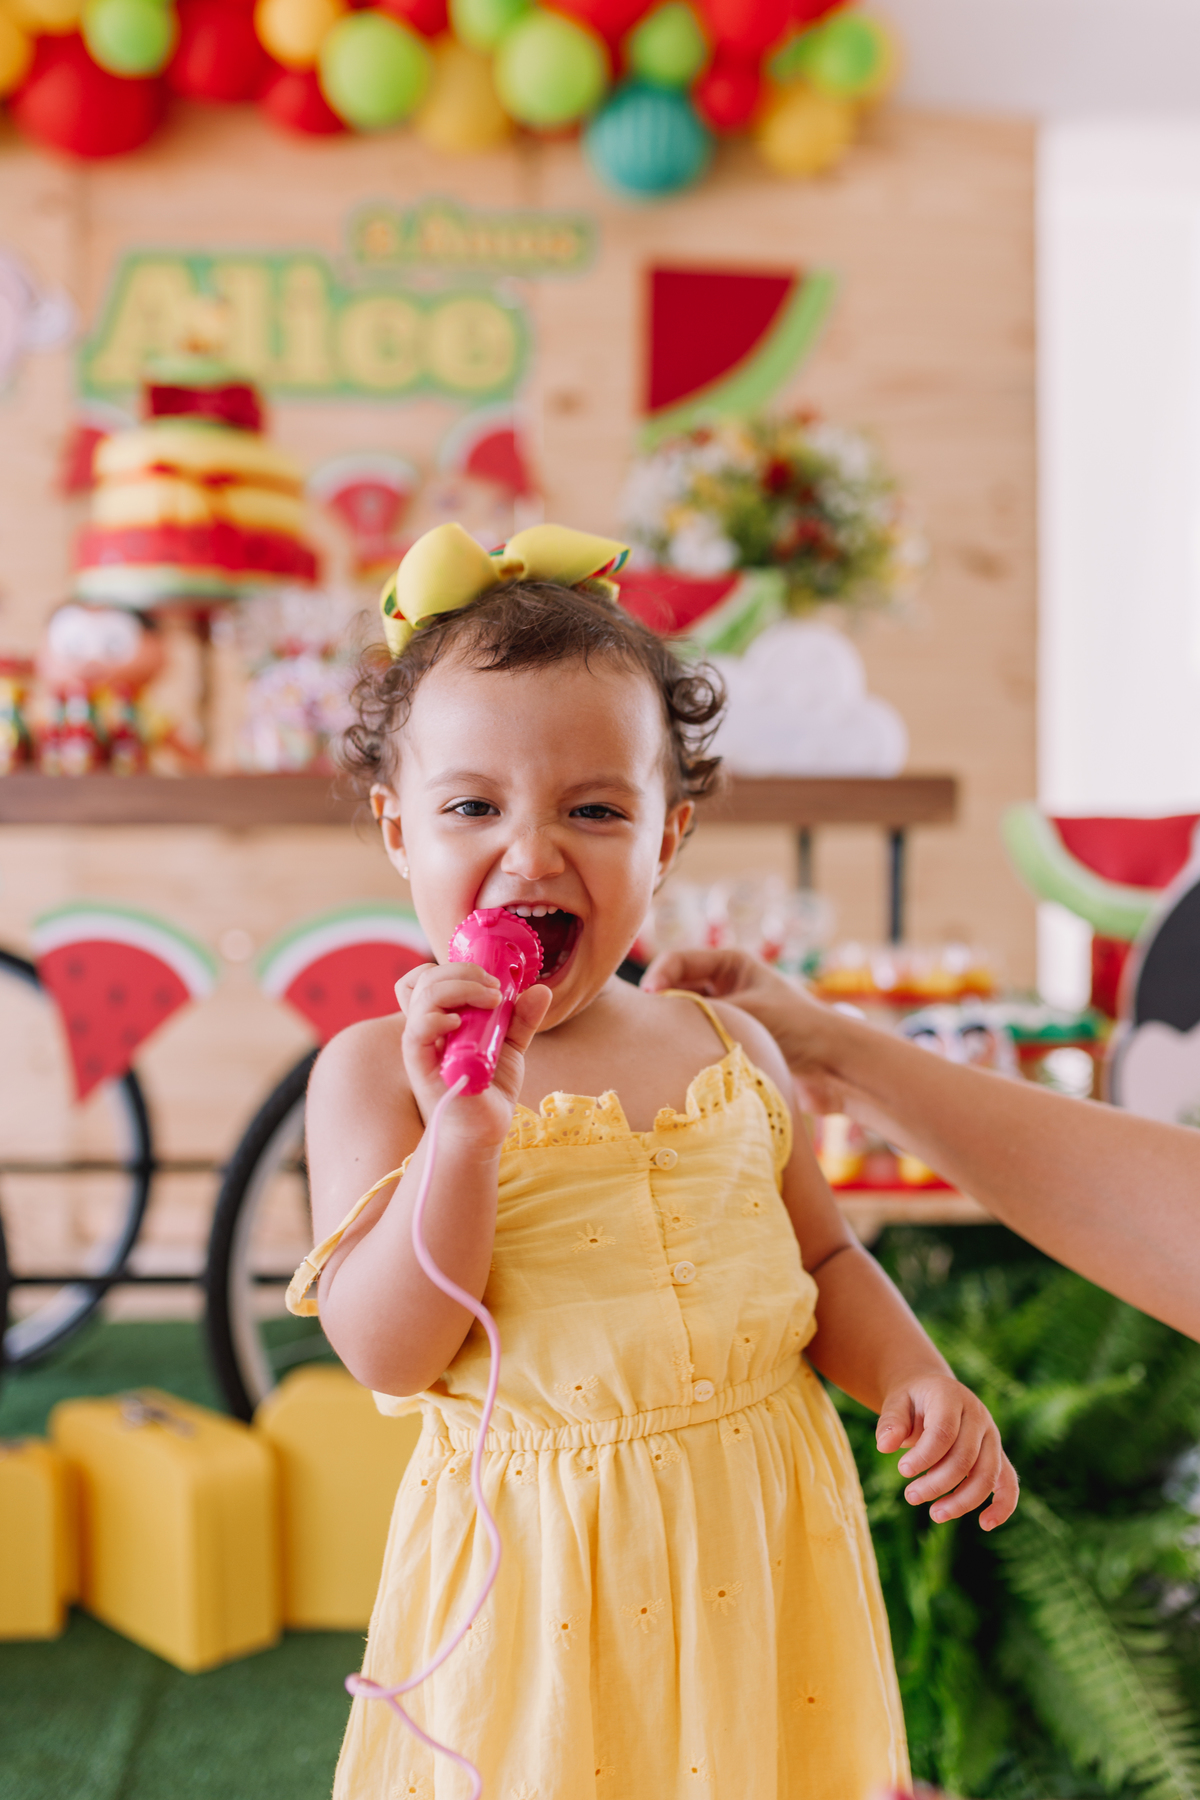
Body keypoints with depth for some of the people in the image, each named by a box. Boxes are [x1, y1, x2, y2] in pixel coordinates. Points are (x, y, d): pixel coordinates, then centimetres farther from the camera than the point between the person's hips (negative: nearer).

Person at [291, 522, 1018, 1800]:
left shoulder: (730, 1050, 2)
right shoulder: (374, 1072, -9)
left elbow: (824, 1258, 12)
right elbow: (390, 1357, -16)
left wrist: (912, 1376, -6)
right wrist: (463, 1136, -28)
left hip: (754, 1544, 3)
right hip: (544, 1565, -3)